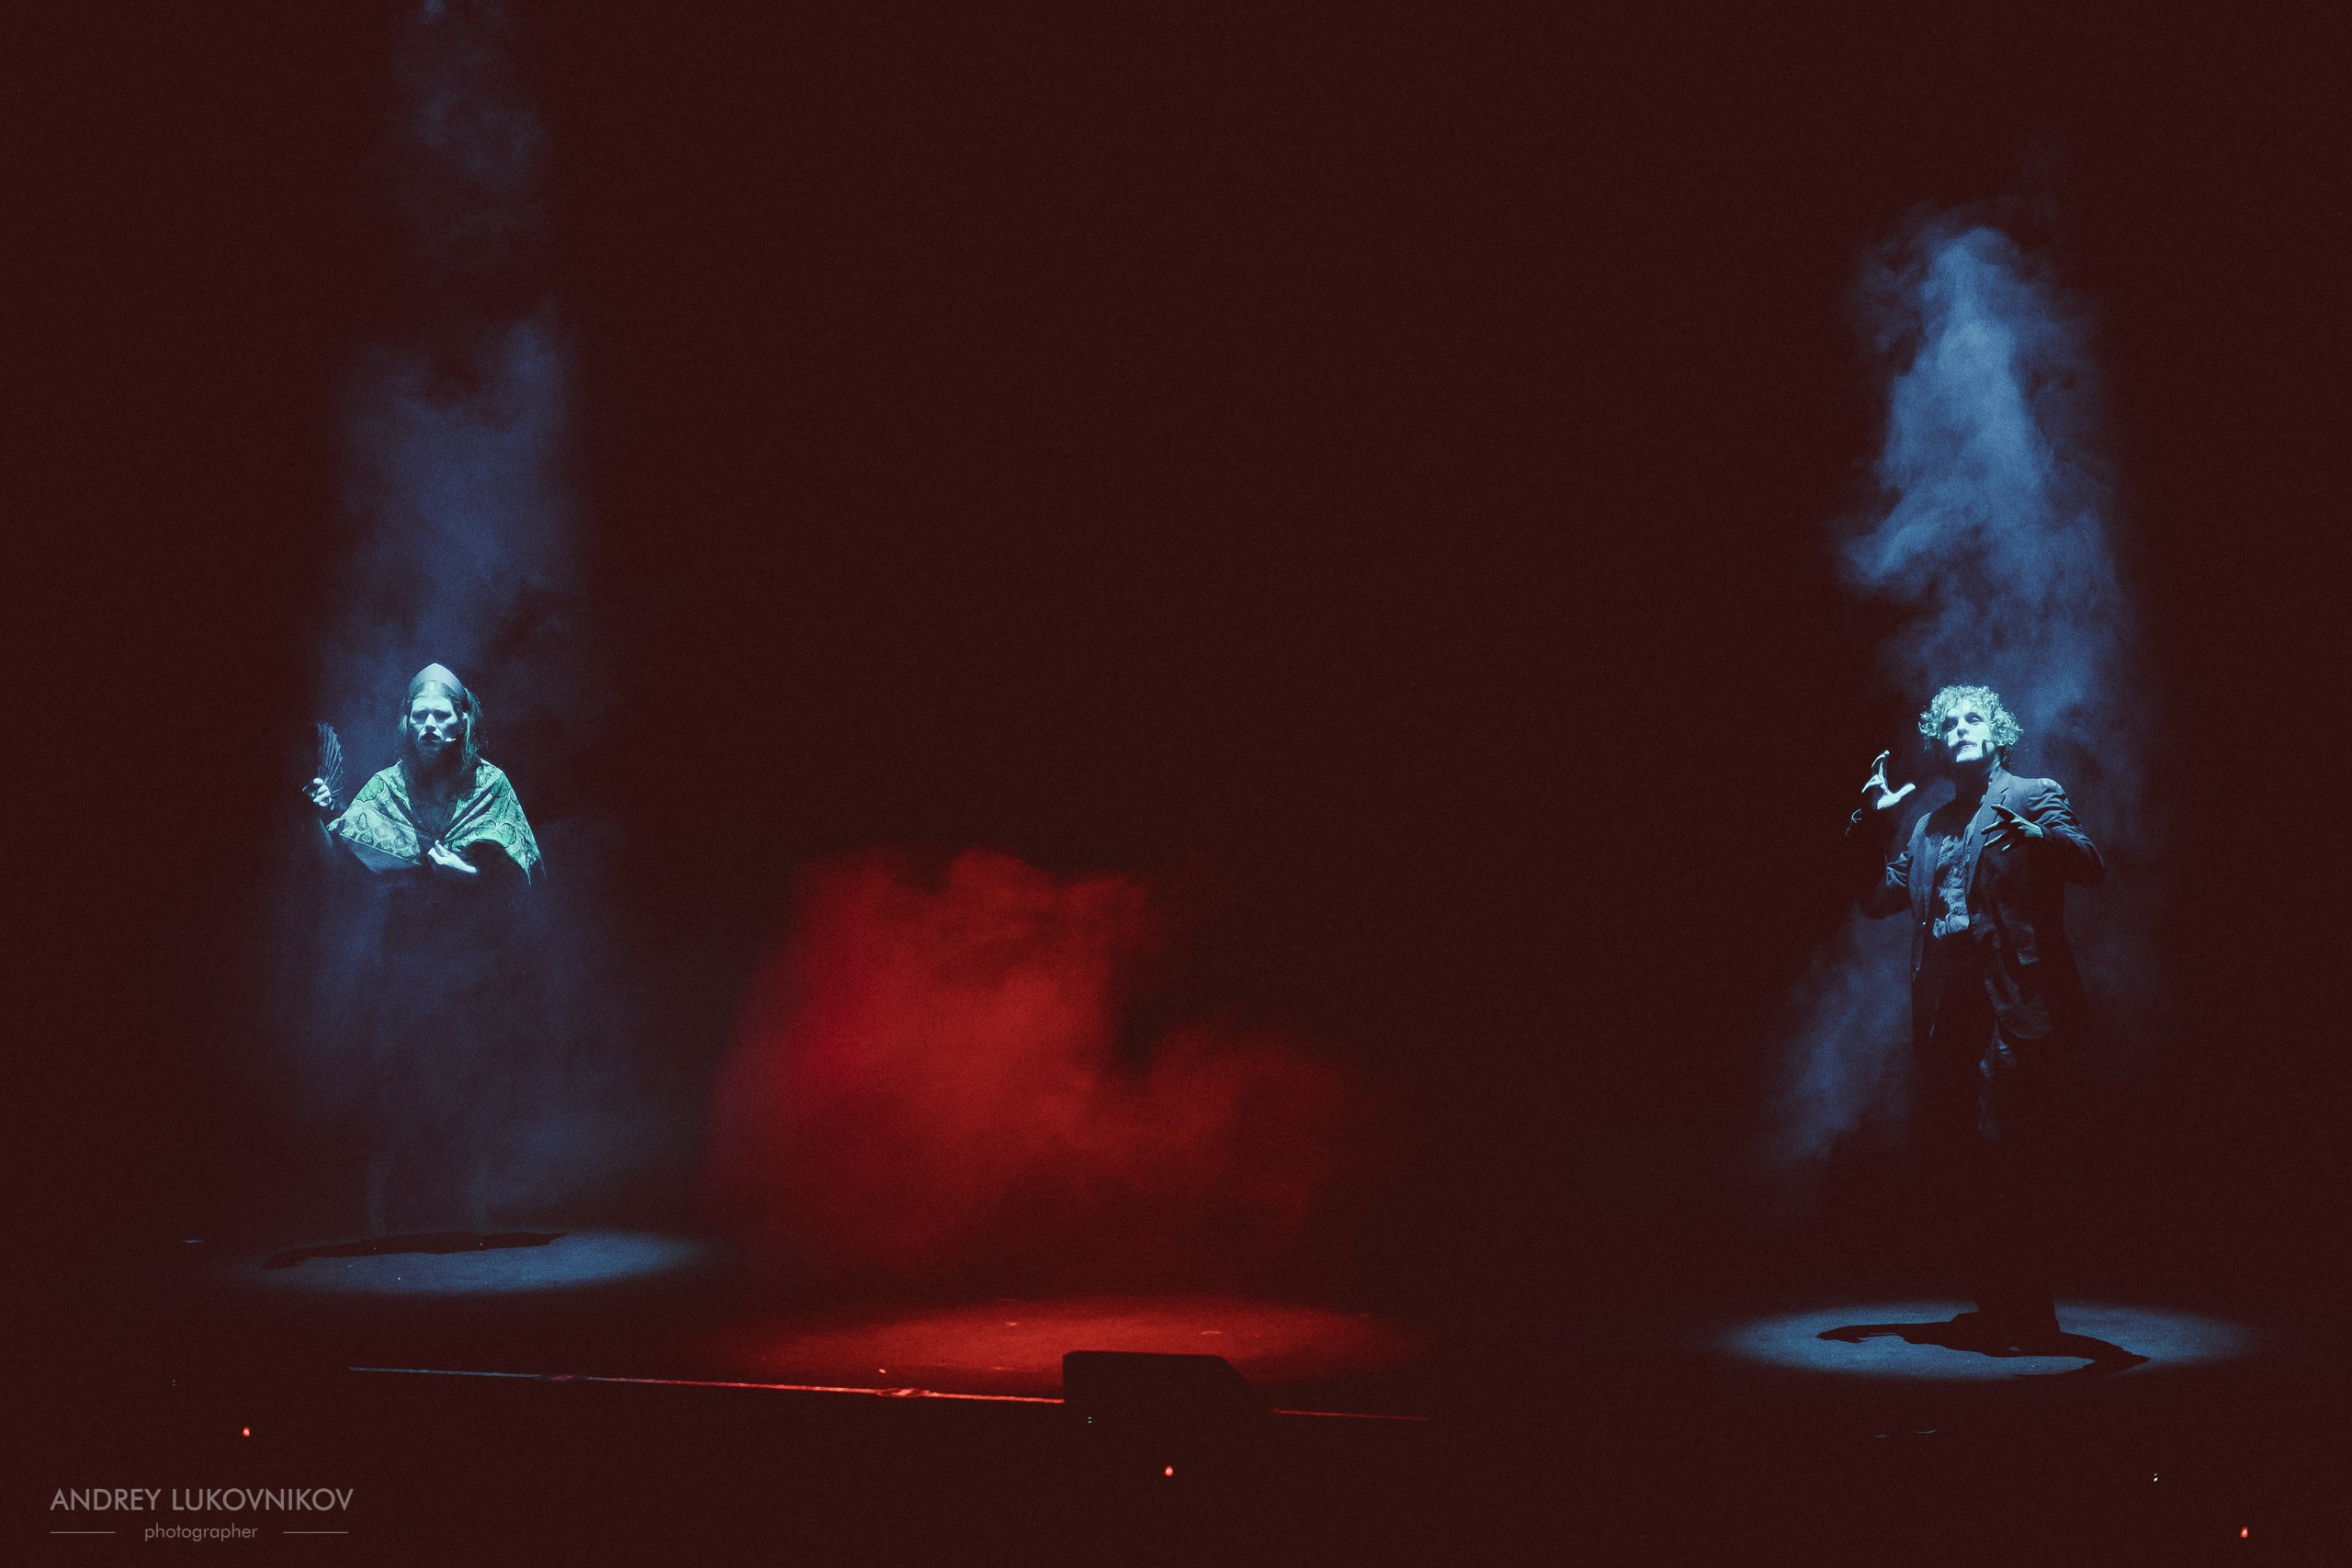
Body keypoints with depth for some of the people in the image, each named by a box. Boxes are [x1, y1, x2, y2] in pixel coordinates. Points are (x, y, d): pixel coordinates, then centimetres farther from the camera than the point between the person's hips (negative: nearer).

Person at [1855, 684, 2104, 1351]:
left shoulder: (2033, 797, 4)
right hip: (1945, 1014, 6)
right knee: (1953, 1159, 7)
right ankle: (1994, 1308, 19)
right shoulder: (1928, 828, 21)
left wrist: (2030, 833, -32)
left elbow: (2090, 864, -12)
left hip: (2014, 1008, -6)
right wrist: (1872, 819, 10)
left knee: (2008, 1158, -10)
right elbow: (1877, 897, 20)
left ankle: (2029, 1317, -1)